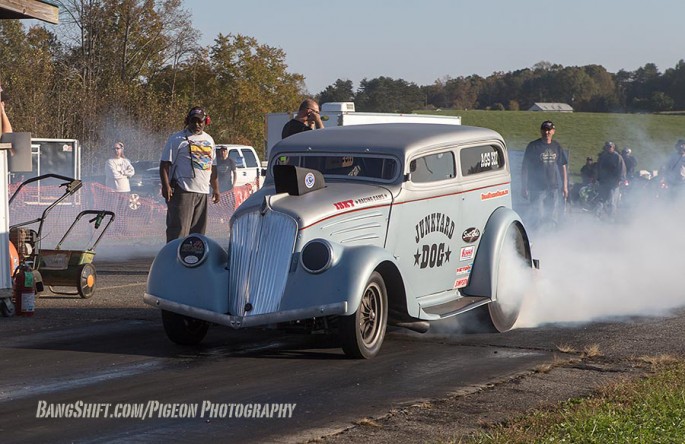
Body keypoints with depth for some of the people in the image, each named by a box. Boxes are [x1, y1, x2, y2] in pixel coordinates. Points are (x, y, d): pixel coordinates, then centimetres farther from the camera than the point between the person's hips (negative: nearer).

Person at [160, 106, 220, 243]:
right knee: (179, 229, -12)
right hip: (182, 191, -6)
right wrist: (166, 186, -15)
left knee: (199, 230, 8)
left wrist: (216, 189, 22)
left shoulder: (209, 140, 19)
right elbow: (165, 164, -5)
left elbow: (213, 167, 26)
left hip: (203, 192, 7)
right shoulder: (177, 139, -1)